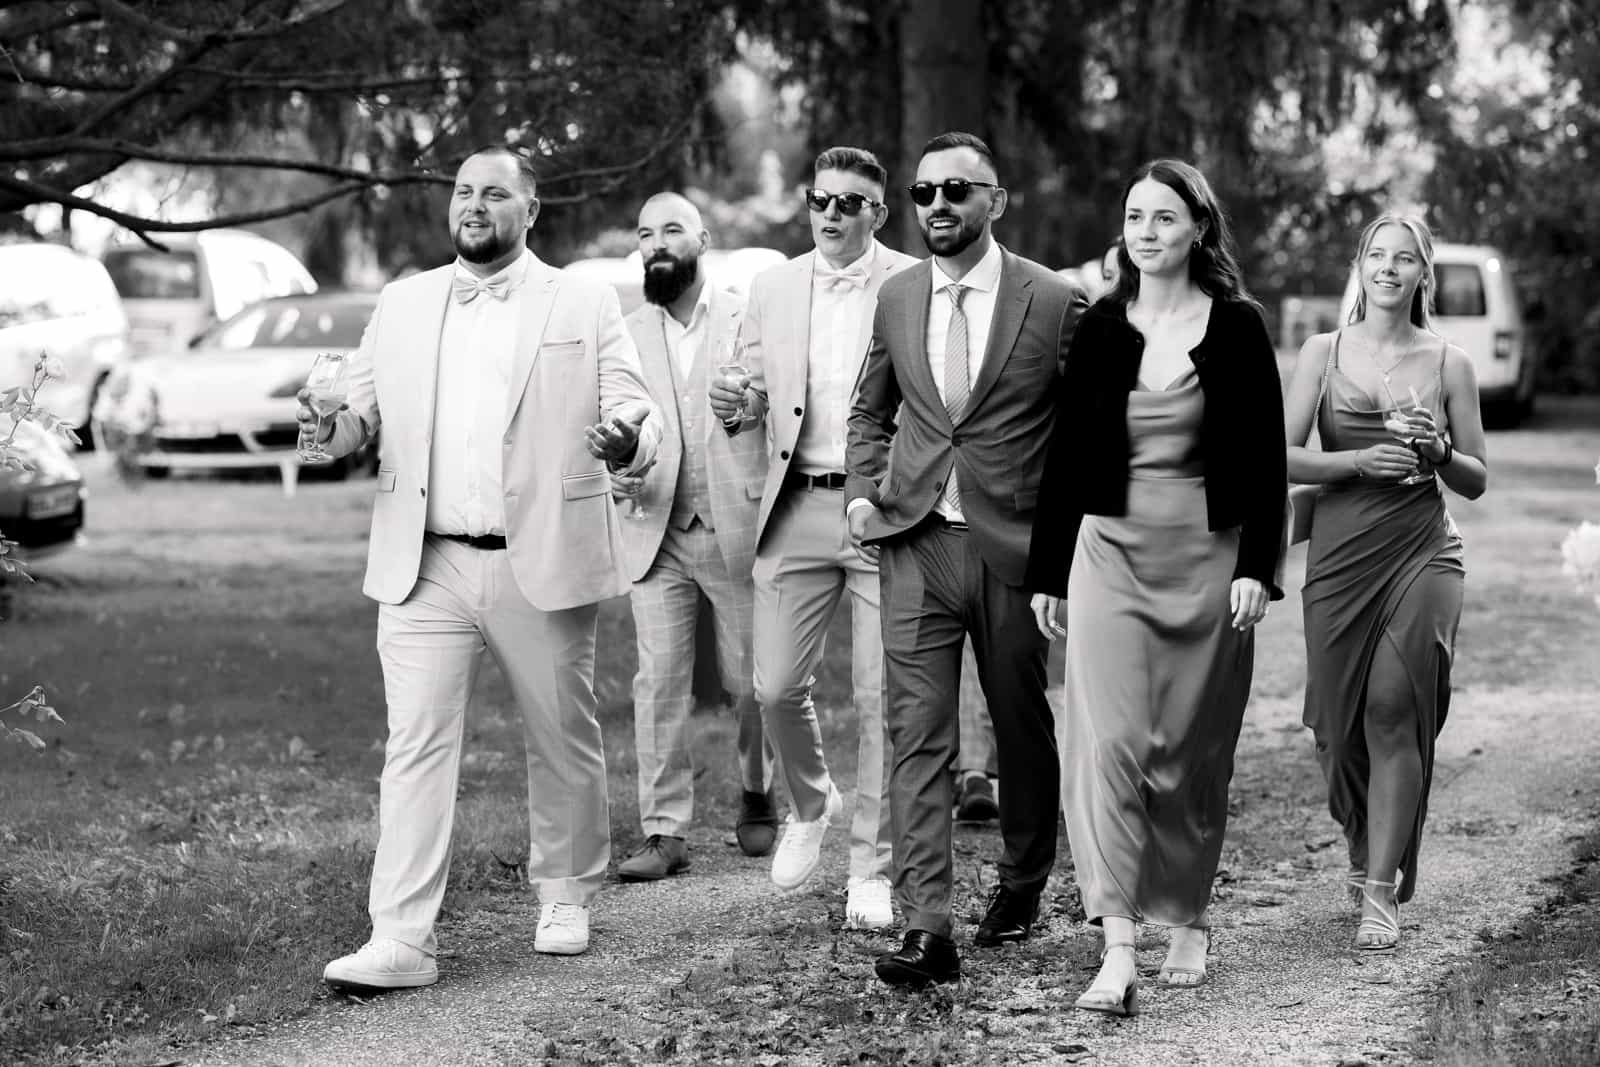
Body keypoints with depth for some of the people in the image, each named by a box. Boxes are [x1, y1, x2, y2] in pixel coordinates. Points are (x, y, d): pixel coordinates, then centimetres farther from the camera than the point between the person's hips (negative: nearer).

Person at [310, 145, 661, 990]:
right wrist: (335, 427, -10)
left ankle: (565, 897, 30)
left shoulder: (585, 305, 5)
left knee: (563, 743, 10)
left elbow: (637, 415, 1)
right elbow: (364, 408, 14)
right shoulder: (403, 304, 13)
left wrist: (625, 438, -23)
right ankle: (400, 941, -9)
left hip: (542, 565, -1)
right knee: (416, 746, -6)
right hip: (424, 567, 1)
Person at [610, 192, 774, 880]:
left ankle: (758, 799, 28)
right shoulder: (625, 335, 10)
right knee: (658, 682, -4)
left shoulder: (749, 320, 2)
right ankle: (664, 831, 0)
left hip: (740, 529, -2)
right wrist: (614, 473, -7)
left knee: (752, 681, 5)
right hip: (657, 532, 2)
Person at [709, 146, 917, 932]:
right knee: (776, 687, 2)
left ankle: (872, 868, 12)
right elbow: (758, 402, 15)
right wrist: (737, 407, -9)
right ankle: (810, 805, 31)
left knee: (882, 697, -1)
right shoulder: (772, 287, 10)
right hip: (797, 512, 3)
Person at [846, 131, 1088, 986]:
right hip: (915, 541, 2)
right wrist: (862, 492, 5)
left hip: (1015, 547, -2)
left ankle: (1021, 883, 34)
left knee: (1023, 726, 11)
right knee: (917, 734, -6)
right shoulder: (896, 299, 8)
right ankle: (926, 928, -9)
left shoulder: (1054, 302, -4)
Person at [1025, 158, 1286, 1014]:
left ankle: (1186, 922, 25)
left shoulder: (1237, 327, -1)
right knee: (1107, 739, -11)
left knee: (1192, 751, 7)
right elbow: (1066, 455, 9)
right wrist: (1047, 573, 9)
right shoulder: (1099, 328, 5)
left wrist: (1256, 567, -9)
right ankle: (1117, 950, -15)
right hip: (1111, 551, 1)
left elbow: (1266, 457, -1)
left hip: (1208, 556, -1)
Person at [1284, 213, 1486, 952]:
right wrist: (1361, 460, -15)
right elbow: (1283, 458, -1)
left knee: (1395, 707, -14)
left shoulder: (1448, 364, 6)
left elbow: (1478, 480, 11)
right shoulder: (1323, 352, 6)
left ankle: (1381, 892, -10)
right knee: (1339, 719, 3)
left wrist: (1439, 453, -10)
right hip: (1339, 556, 1)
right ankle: (1365, 850, 32)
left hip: (1422, 555, -1)